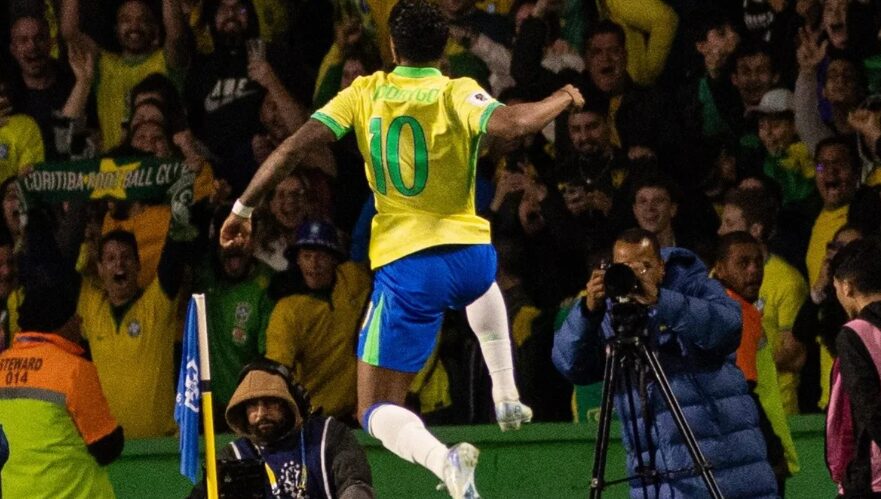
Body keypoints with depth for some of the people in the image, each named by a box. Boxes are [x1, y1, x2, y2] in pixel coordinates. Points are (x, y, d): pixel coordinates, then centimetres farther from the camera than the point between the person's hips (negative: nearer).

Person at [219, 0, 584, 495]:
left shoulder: (366, 93, 0)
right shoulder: (457, 94, -6)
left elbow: (294, 146, -6)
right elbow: (512, 123, -25)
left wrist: (243, 208, 3)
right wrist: (563, 99, -6)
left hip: (405, 266, -2)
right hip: (472, 256, 2)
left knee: (378, 413, 2)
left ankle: (442, 459, -29)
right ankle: (506, 395, 39)